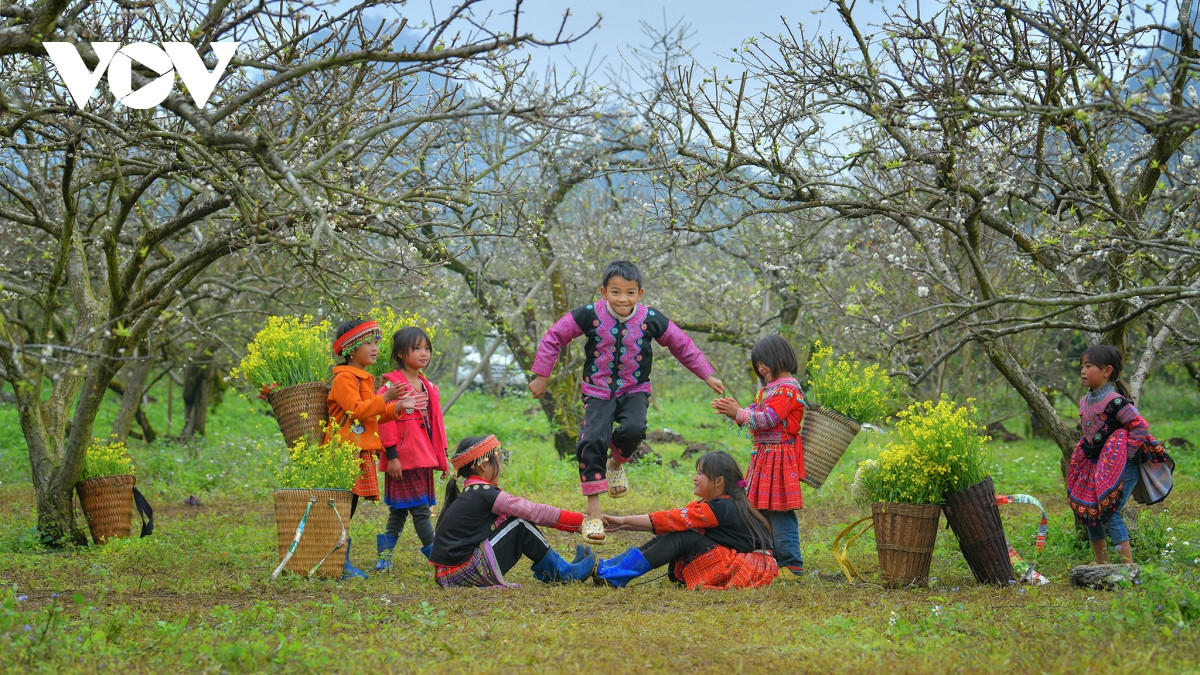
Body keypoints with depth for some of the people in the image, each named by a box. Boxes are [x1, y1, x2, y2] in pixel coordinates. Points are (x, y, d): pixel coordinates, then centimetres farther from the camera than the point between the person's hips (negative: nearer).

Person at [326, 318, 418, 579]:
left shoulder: (364, 379, 22)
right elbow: (356, 410, -22)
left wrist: (396, 407, 13)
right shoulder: (344, 378, -10)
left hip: (362, 454, 10)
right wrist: (384, 398, -30)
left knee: (349, 507, 10)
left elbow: (373, 415, 26)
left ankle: (343, 564, 12)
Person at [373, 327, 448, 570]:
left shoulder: (428, 388, 16)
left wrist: (443, 457, 18)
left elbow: (436, 424, 20)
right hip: (403, 458, -8)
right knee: (419, 507, -5)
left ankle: (384, 554, 15)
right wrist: (392, 455, -16)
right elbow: (386, 422, -12)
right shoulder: (392, 385, -8)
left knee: (399, 509, 10)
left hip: (424, 457, 8)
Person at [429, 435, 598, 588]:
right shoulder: (485, 494, -13)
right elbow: (533, 512, -11)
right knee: (520, 526, -6)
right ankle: (563, 572, 6)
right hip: (465, 573, -9)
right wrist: (580, 521, -4)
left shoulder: (470, 493, 14)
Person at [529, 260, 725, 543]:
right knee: (592, 440, -20)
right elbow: (554, 337, 0)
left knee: (633, 429, -29)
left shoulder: (651, 320, -6)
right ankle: (593, 512, -14)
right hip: (598, 391, -1)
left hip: (634, 390, 1)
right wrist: (541, 376, 2)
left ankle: (617, 463, 9)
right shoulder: (590, 315, -10)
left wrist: (707, 376, 11)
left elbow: (683, 346, 8)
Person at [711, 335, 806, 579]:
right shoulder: (769, 388, 18)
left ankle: (792, 564, -8)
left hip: (779, 457, -10)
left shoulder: (787, 389, -13)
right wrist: (733, 411, 1)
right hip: (763, 456, 10)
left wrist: (739, 412, -16)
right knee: (763, 510, 13)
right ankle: (773, 559, 20)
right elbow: (755, 417, 17)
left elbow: (767, 420, -20)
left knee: (780, 512, -10)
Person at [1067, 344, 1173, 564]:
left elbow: (1140, 426, -20)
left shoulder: (1115, 402, -18)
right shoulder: (1086, 402, 8)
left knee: (1108, 513, -15)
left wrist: (1124, 456, -18)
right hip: (1096, 468, 9)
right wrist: (1085, 453, 15)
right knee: (1090, 514, 10)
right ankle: (1102, 566, 22)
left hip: (1120, 469, -9)